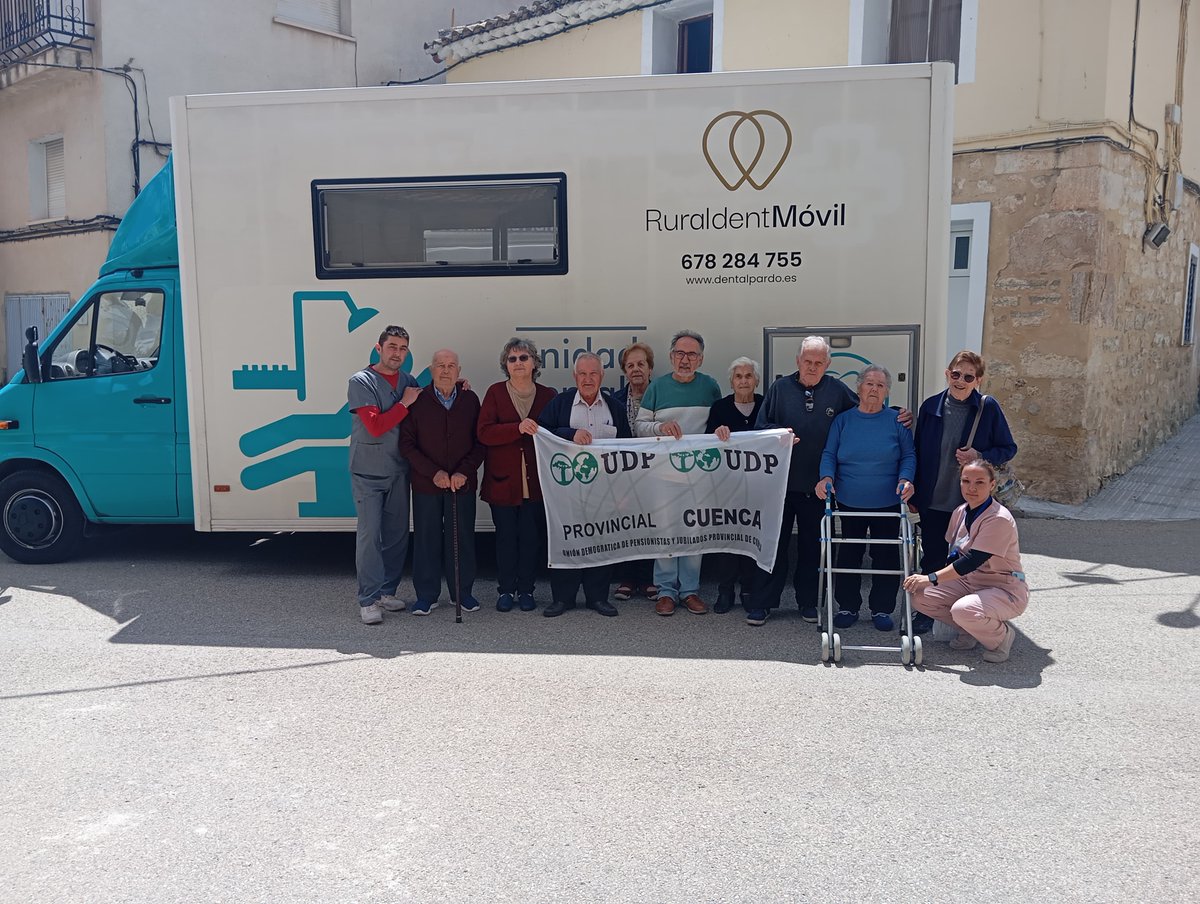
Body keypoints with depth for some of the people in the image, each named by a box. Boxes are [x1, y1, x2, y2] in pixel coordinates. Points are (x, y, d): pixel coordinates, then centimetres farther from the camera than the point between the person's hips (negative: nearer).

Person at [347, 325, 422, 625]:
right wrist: (405, 403, -12)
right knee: (370, 534, -6)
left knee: (397, 533, 9)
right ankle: (368, 600, 0)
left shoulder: (409, 382, 9)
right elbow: (376, 426, -18)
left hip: (399, 470, 6)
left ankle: (387, 591, 21)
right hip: (368, 472, -6)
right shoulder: (361, 381, -9)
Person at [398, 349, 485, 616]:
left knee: (461, 538, 7)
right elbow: (407, 444, -3)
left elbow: (481, 442, 3)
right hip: (426, 484, -1)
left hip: (462, 483, 1)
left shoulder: (470, 400, 3)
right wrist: (434, 473, -11)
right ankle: (426, 595, 17)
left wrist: (464, 472, -10)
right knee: (427, 539, 6)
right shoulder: (418, 401, -2)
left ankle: (462, 592, 20)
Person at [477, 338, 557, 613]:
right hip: (503, 479, -1)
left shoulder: (547, 395, 4)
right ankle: (506, 590, 18)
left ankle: (526, 590, 18)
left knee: (531, 536, 4)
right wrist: (518, 428, -22)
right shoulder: (495, 392, 1)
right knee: (505, 536, 5)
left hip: (536, 480, 1)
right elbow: (484, 433, -10)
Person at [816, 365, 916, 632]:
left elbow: (909, 455, 4)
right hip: (849, 503, 0)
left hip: (888, 503, 0)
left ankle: (882, 609, 19)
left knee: (886, 556, 6)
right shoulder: (843, 420, 4)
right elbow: (829, 454, 4)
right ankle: (847, 607, 19)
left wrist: (905, 479, -14)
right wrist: (827, 477, -14)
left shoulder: (896, 421, 3)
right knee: (848, 554, 6)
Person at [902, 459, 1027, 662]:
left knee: (963, 610, -36)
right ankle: (969, 632, 10)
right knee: (919, 595, -12)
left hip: (1006, 591, -7)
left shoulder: (999, 519, -22)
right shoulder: (960, 512, 2)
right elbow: (954, 554, 10)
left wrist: (931, 578, -27)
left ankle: (1002, 636, -2)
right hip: (969, 582, 7)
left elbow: (972, 561, -27)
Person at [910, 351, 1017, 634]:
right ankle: (928, 611, 26)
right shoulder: (931, 406, 0)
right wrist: (915, 493, 6)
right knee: (932, 557, 11)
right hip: (933, 501, 2)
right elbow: (918, 451, 7)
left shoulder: (988, 408, -5)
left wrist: (980, 457, -17)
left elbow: (1008, 449, 2)